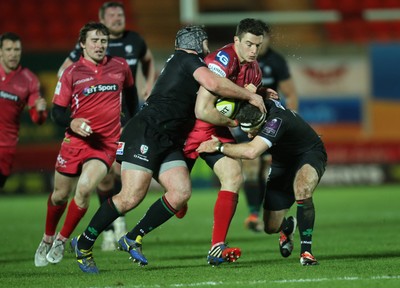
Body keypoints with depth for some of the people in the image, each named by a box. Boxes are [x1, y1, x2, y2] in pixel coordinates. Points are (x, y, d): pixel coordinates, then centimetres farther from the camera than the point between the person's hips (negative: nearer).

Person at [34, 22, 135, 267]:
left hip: (106, 143, -1)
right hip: (76, 141, 1)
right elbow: (57, 110, 1)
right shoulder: (72, 73, -1)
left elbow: (130, 91, 24)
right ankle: (47, 239, 35)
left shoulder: (120, 67, 3)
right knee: (60, 195, 9)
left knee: (84, 188, -22)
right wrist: (72, 123, -19)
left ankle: (62, 240, -3)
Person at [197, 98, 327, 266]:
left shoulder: (277, 120, -39)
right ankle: (288, 227, 42)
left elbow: (251, 152, -51)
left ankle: (306, 251, -30)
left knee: (302, 190, -42)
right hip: (282, 163, 7)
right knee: (271, 227, 3)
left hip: (309, 154, -7)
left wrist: (219, 146, -38)